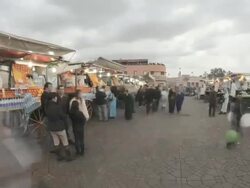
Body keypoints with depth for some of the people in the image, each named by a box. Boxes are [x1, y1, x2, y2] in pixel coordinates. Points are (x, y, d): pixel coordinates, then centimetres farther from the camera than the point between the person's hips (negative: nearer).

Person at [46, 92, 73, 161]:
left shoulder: (47, 107, -6)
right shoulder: (57, 107, -23)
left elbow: (47, 116, 4)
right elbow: (63, 116, -15)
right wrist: (63, 121, 5)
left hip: (51, 127, 6)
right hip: (60, 127, -6)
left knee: (56, 143, 16)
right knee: (65, 143, 9)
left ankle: (59, 156, 28)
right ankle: (68, 156, 18)